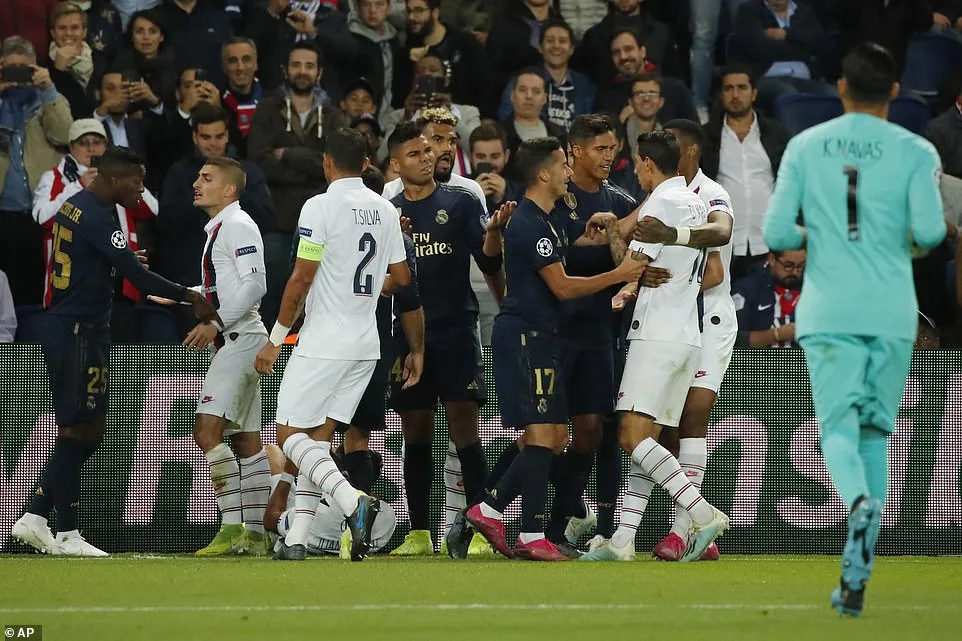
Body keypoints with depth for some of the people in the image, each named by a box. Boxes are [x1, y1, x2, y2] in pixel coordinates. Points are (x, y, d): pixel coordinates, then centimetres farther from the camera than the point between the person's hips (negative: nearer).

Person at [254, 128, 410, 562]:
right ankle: (297, 539, 6)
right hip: (366, 343, 7)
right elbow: (401, 278, 13)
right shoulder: (385, 210, 8)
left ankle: (353, 503, -24)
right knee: (318, 437, 11)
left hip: (323, 342, -7)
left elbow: (301, 279, -13)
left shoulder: (320, 207, -12)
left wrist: (275, 340, -6)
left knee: (290, 436, -3)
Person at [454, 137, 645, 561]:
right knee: (541, 436, -12)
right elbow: (563, 287, -15)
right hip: (523, 335, -10)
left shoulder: (551, 222, 17)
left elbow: (603, 233, 31)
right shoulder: (529, 225, -14)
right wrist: (620, 275, -11)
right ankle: (532, 537, -12)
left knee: (555, 439, 9)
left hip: (542, 337, 10)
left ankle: (486, 512, 12)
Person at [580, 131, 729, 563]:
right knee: (646, 439, 5)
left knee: (633, 436, -13)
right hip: (688, 336, 9)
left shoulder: (660, 202, -9)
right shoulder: (698, 204, 16)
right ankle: (623, 539, -1)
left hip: (657, 333, -9)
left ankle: (704, 514, -20)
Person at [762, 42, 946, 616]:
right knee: (876, 431, 11)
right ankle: (856, 576, 6)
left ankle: (860, 501, -38)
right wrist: (916, 242, 12)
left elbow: (776, 233, 0)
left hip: (827, 311, 0)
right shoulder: (915, 152, -1)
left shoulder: (805, 147, 4)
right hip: (891, 312, 0)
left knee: (839, 427, -2)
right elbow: (930, 230, -12)